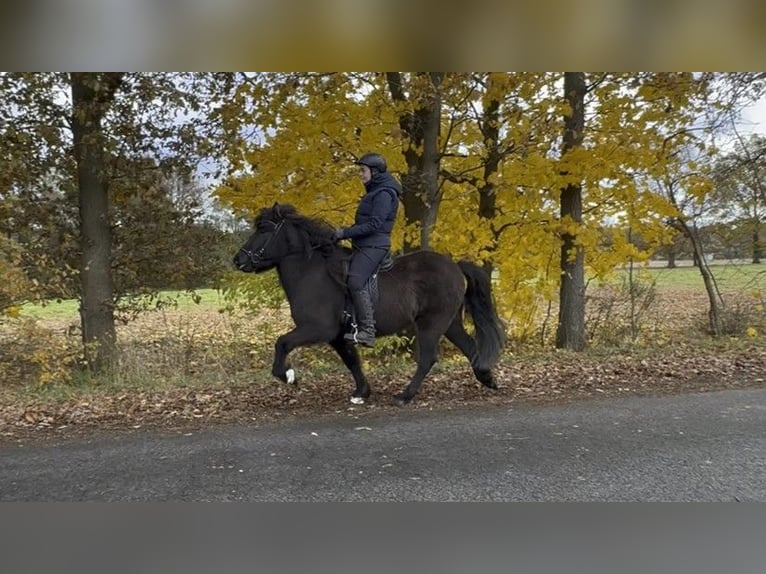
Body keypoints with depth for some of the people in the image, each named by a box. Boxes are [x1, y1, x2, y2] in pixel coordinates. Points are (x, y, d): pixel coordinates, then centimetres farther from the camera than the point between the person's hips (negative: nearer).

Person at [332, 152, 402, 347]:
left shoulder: (384, 194, -13)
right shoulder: (374, 191, 18)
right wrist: (346, 232, 12)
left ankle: (367, 331, -23)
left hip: (373, 245, -11)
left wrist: (346, 233, -20)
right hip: (363, 245, 11)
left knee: (356, 282, -23)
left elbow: (374, 225, -22)